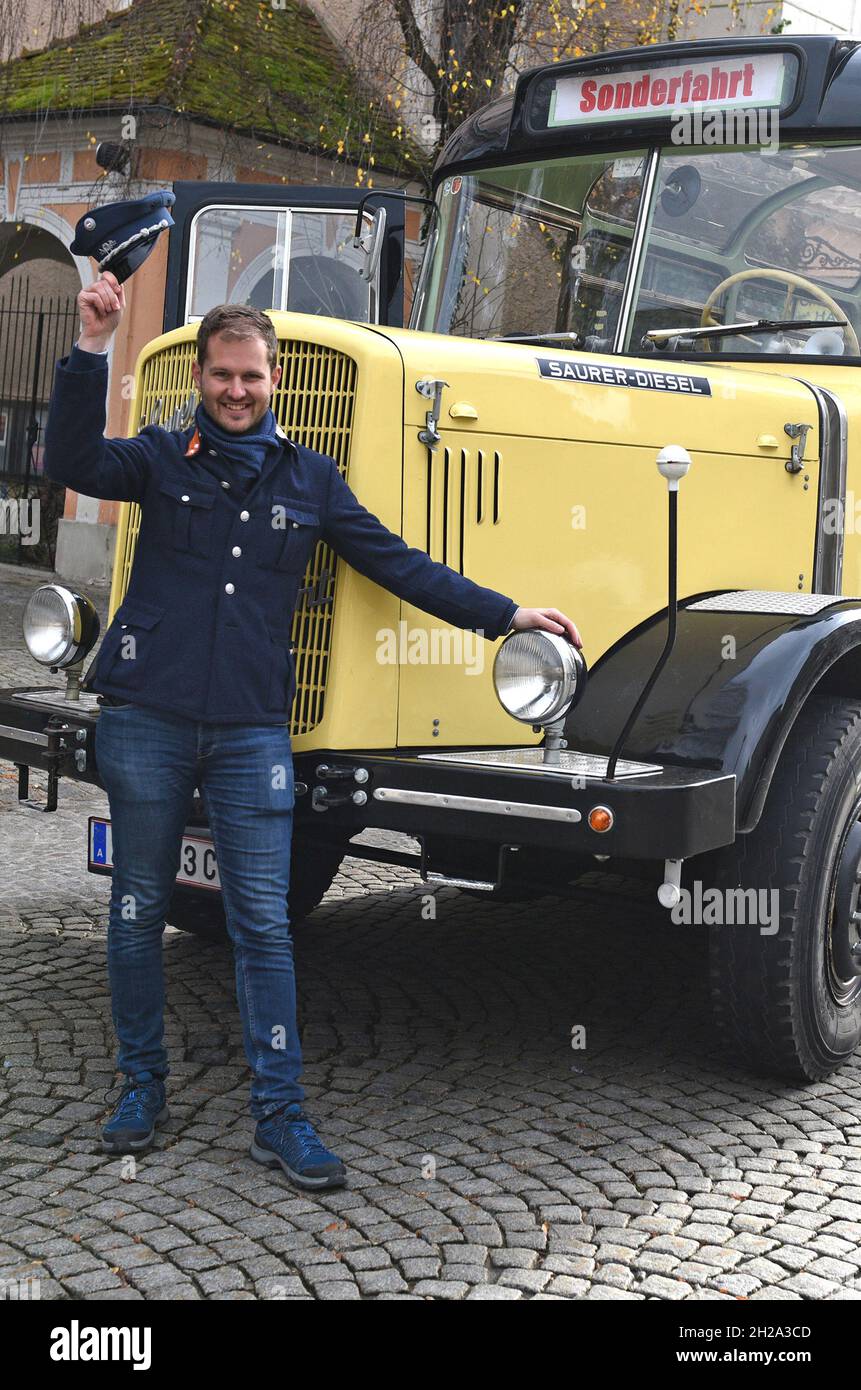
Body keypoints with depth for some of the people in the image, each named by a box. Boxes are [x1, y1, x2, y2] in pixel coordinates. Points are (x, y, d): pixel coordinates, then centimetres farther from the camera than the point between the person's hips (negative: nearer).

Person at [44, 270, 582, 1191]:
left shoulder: (309, 478, 10)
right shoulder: (161, 457, 5)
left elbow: (397, 563, 12)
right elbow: (73, 463, -13)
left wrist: (505, 615, 9)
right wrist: (92, 350, -21)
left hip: (250, 729, 1)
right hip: (146, 718, 0)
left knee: (262, 922, 0)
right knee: (138, 906, 9)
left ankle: (280, 1116, 7)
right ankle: (141, 1084, 26)